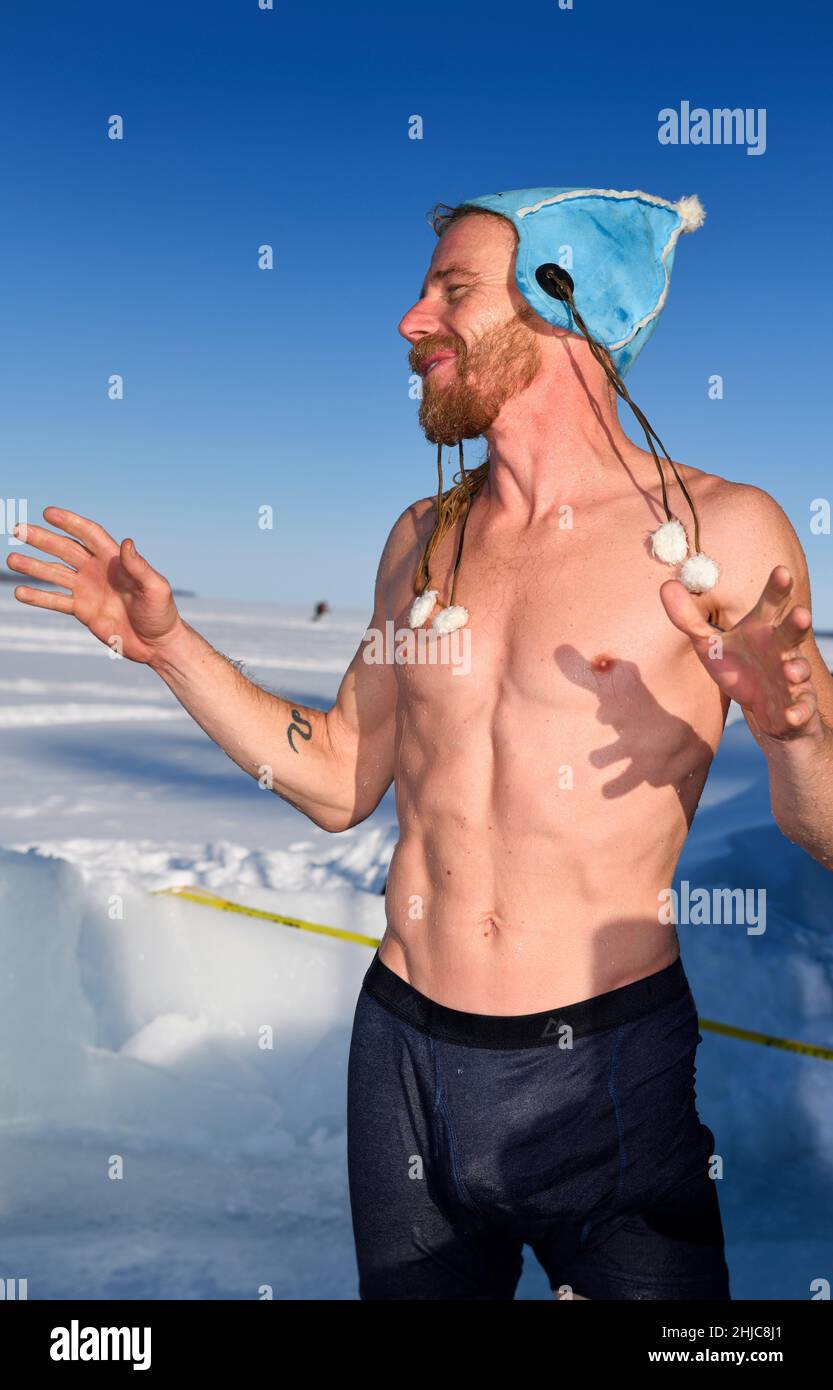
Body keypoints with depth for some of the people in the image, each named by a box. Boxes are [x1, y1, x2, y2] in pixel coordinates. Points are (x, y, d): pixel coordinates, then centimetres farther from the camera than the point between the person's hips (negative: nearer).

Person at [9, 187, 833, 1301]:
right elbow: (338, 782, 11)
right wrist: (168, 644, 6)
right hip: (404, 1053, 5)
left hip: (606, 1075, -4)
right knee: (416, 1290, 20)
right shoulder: (424, 540, 6)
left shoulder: (720, 532, -9)